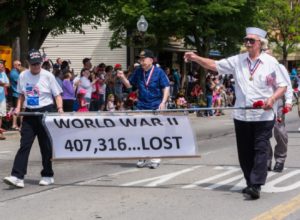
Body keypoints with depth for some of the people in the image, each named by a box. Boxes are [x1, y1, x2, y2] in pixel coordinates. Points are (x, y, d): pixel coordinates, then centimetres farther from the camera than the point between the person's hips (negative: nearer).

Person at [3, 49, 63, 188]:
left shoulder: (48, 76, -6)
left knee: (46, 146, 4)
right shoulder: (22, 76, 5)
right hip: (29, 113, 3)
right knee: (24, 145, -5)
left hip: (46, 112, -3)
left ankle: (47, 176, 16)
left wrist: (60, 108, -18)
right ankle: (17, 177, -11)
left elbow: (57, 94, -2)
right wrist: (18, 107, 4)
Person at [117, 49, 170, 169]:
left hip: (156, 107, -4)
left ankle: (155, 159, 10)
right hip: (142, 106, 4)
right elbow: (129, 84, 14)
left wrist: (163, 102, -17)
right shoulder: (138, 71, 6)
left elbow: (166, 88, -7)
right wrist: (122, 77, -5)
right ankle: (143, 158, 17)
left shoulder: (158, 72, -7)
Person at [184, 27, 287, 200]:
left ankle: (256, 186, -13)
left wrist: (272, 99, -17)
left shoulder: (271, 62, -1)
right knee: (244, 152, 8)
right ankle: (250, 183, 20)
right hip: (242, 115, 4)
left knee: (261, 150, -9)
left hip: (264, 116, -4)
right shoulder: (238, 61, 8)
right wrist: (196, 58, -1)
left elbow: (282, 86, 1)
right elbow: (215, 65, 11)